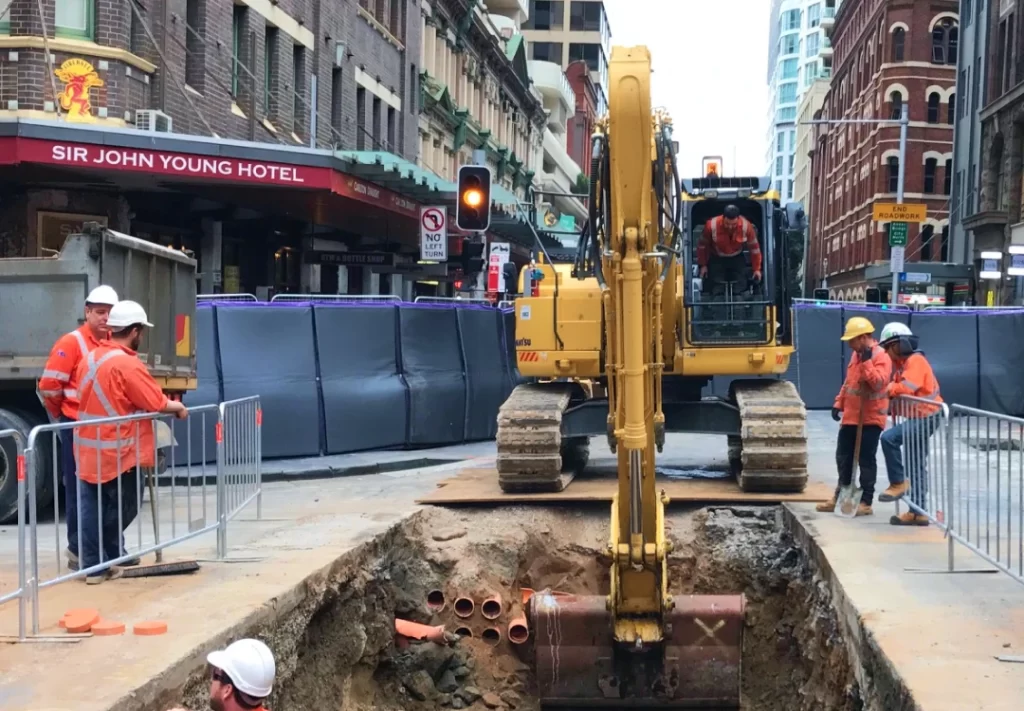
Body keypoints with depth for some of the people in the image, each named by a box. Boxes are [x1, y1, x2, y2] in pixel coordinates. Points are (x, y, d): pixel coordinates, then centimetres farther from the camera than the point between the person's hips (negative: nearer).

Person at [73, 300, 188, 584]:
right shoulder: (128, 364, -16)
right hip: (116, 451, -8)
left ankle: (93, 565, 10)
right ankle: (108, 561, 12)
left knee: (92, 508, 8)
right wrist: (177, 407, 5)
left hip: (88, 448, 8)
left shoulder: (90, 359, 9)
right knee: (121, 508, 6)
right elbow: (156, 403, -15)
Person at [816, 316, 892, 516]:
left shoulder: (881, 357, -15)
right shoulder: (857, 355, 13)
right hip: (851, 417, 9)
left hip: (870, 418, -9)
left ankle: (866, 502, 4)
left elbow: (878, 383, -27)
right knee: (843, 457, 14)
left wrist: (867, 362, -28)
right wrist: (839, 403, 14)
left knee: (866, 461, -3)